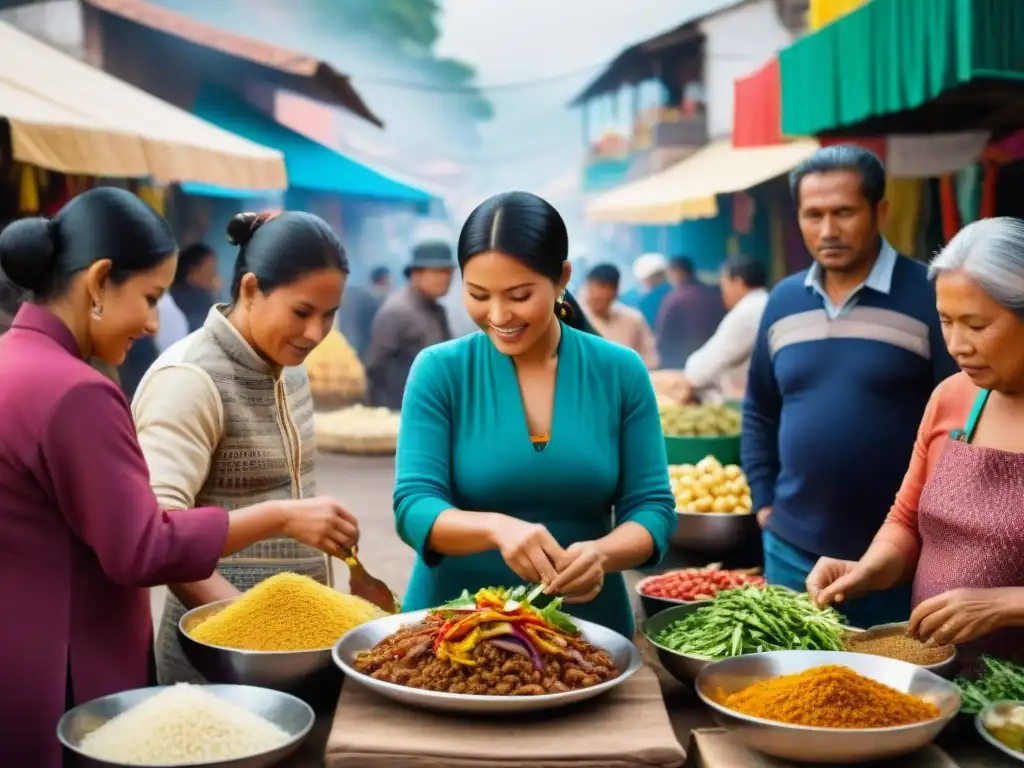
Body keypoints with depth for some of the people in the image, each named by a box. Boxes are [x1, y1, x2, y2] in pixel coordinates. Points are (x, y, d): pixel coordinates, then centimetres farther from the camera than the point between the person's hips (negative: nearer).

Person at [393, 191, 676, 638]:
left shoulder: (620, 372, 0)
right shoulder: (439, 371, -3)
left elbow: (652, 508, 0)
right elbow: (414, 507, -9)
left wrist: (600, 554, -20)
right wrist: (496, 528, -27)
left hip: (587, 626, 1)